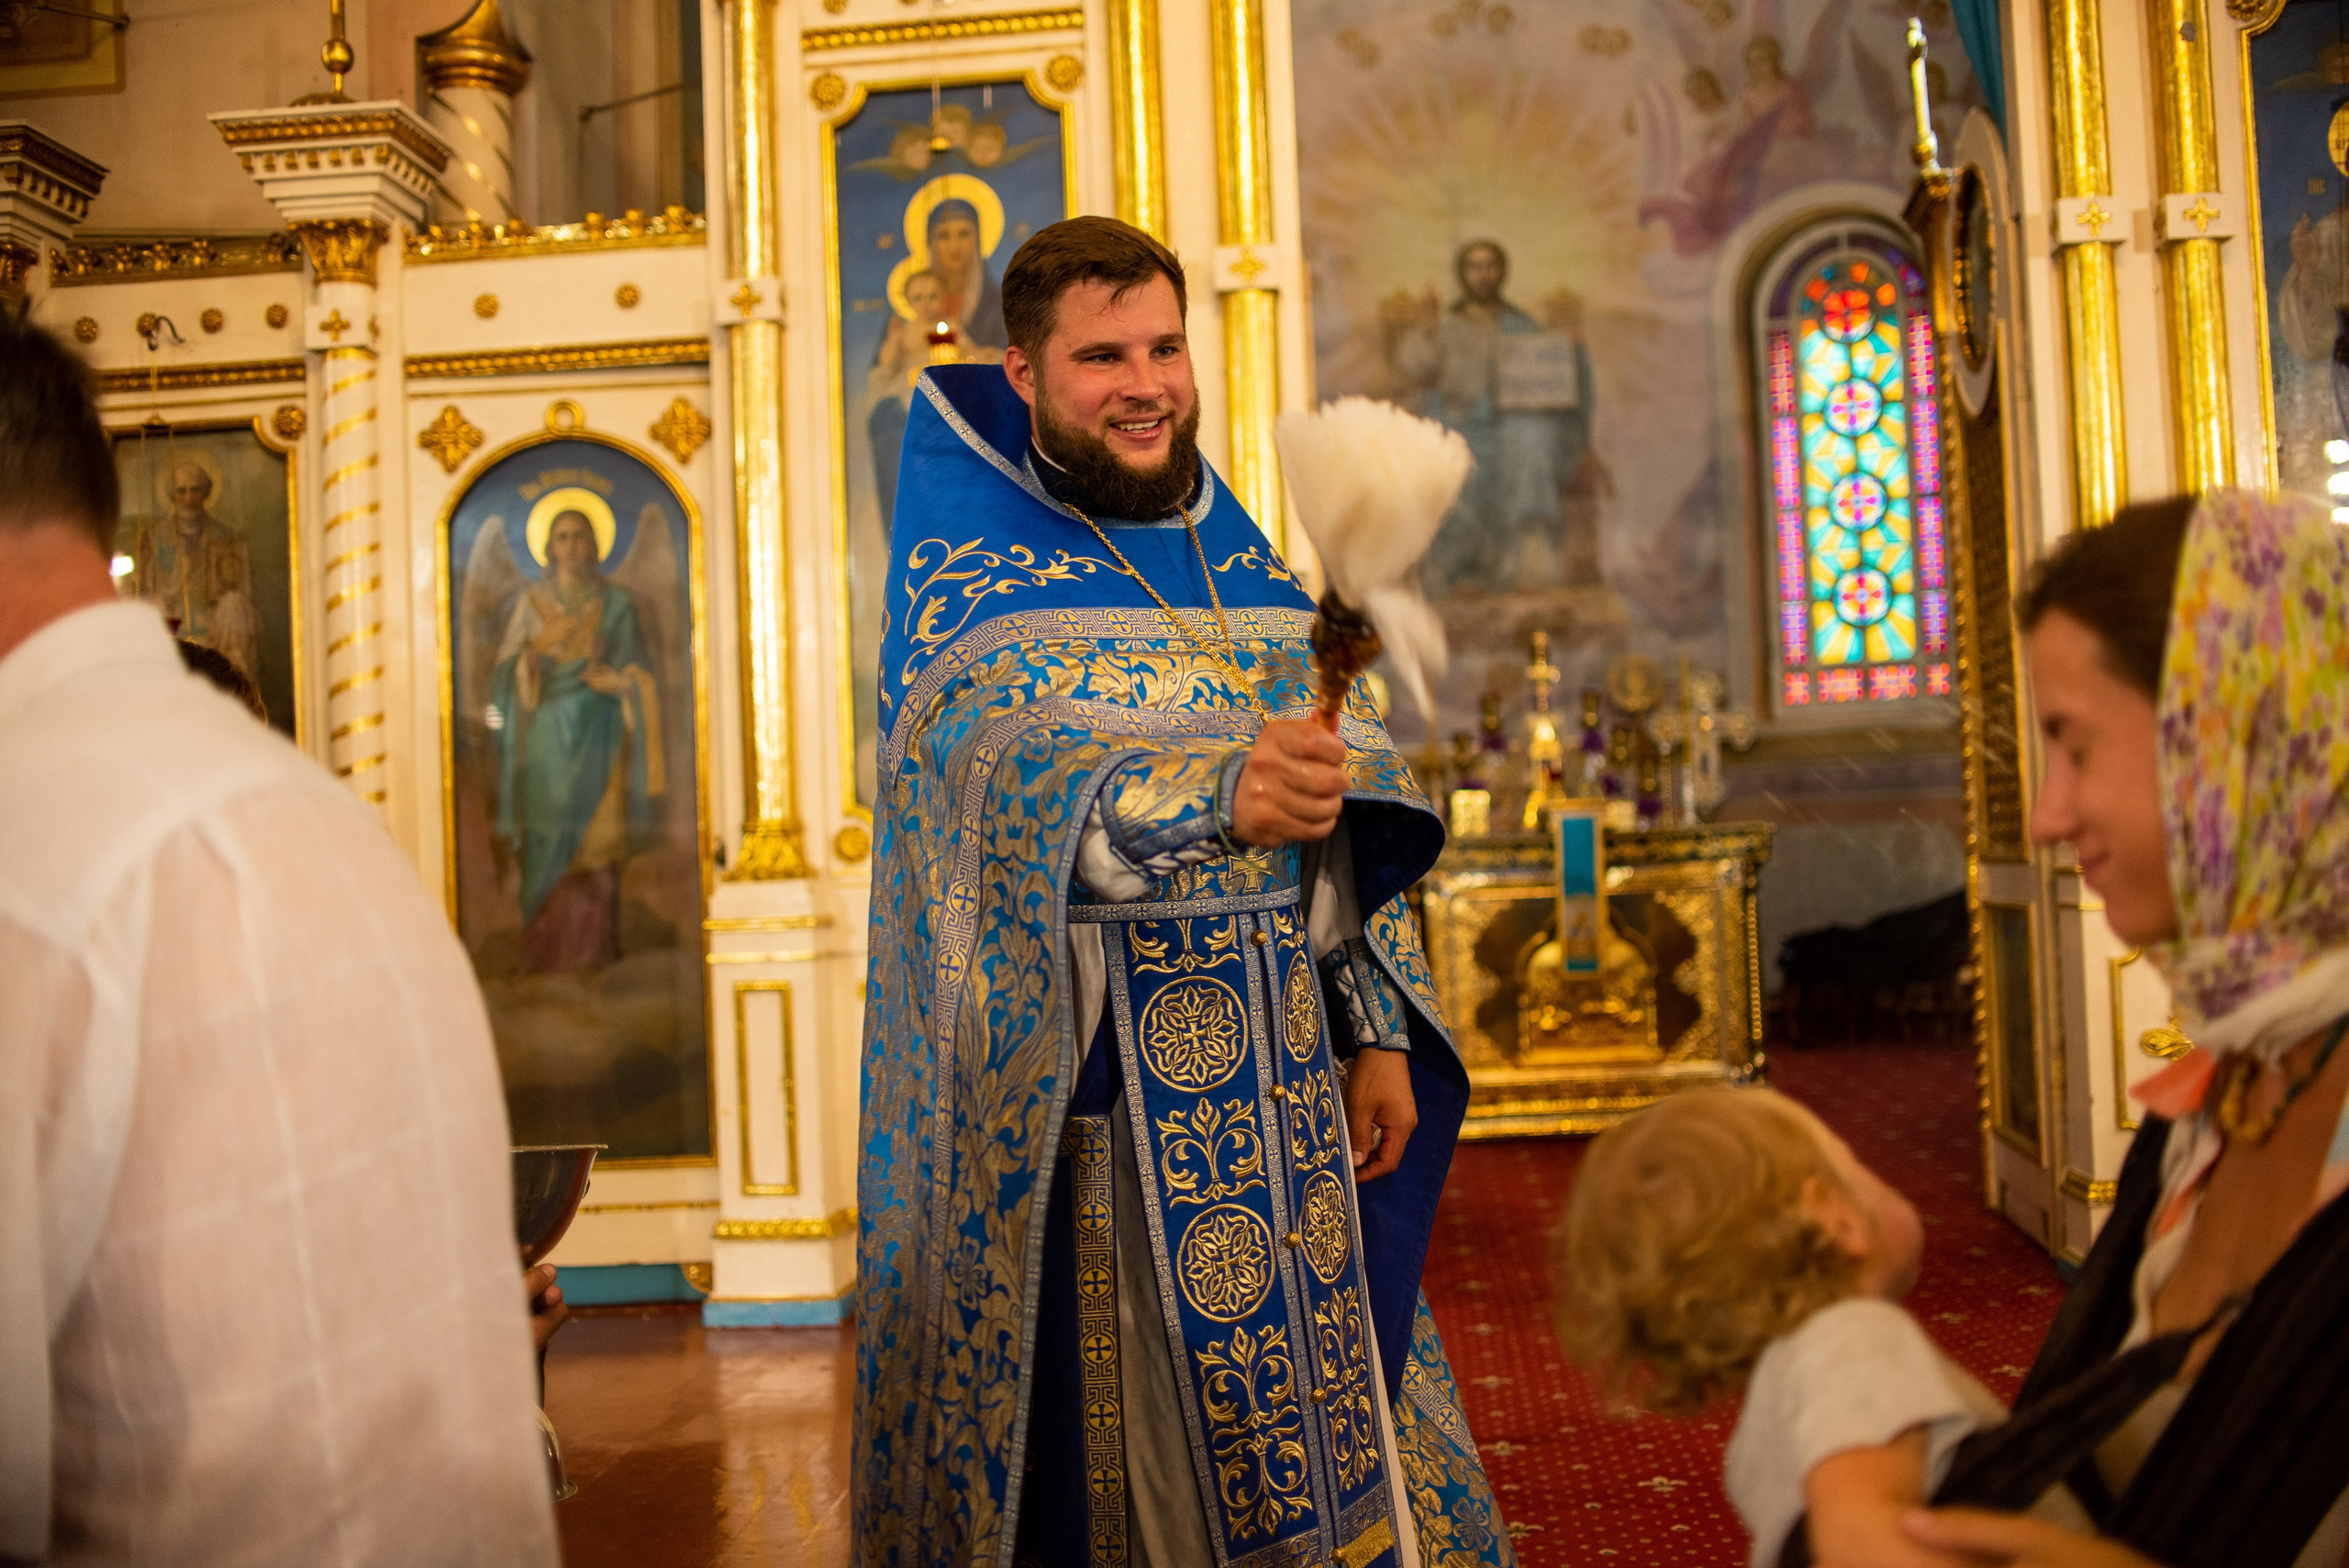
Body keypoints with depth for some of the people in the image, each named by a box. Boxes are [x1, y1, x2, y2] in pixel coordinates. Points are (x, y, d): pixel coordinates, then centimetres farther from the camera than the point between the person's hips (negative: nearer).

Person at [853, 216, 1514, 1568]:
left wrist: (1379, 1031, 5)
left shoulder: (1249, 569, 13)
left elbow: (1355, 822, 13)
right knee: (1122, 1437, 3)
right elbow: (1003, 774, -25)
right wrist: (1215, 794, -42)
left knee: (1316, 1425, 13)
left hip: (1285, 1089, 5)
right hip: (1097, 1101, -5)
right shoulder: (974, 576, -4)